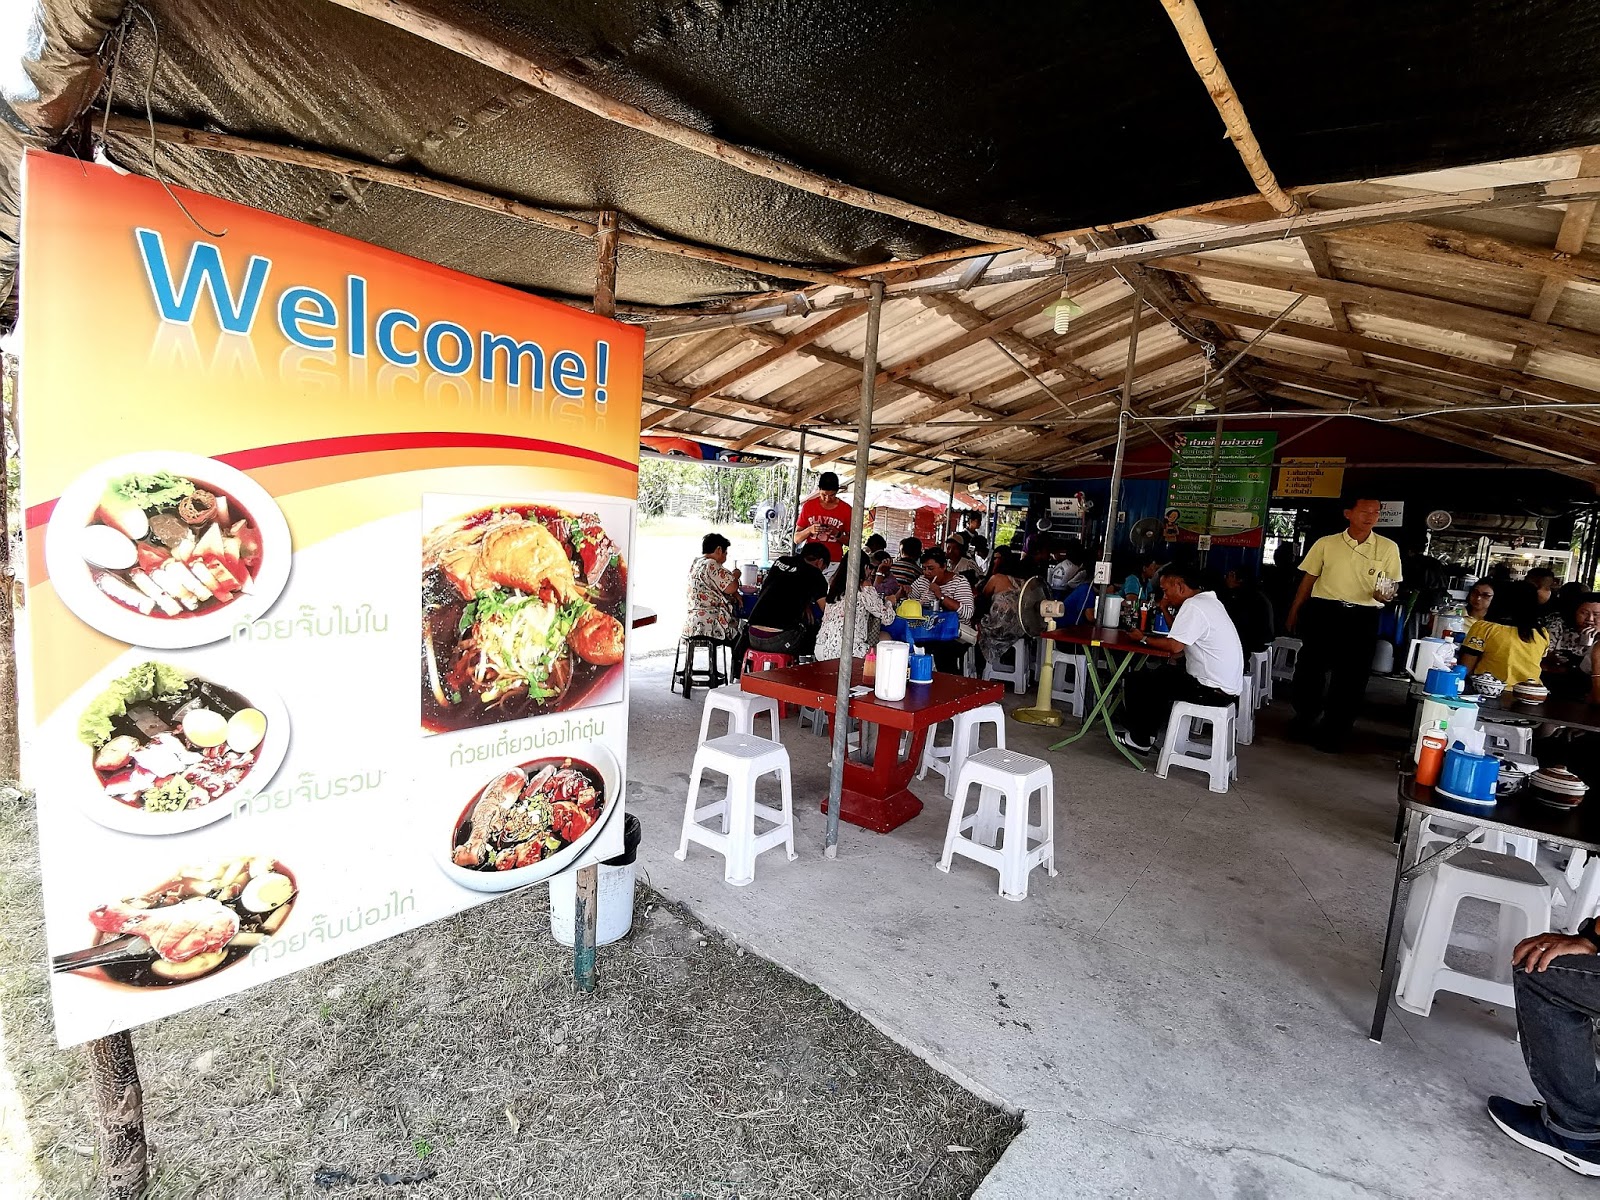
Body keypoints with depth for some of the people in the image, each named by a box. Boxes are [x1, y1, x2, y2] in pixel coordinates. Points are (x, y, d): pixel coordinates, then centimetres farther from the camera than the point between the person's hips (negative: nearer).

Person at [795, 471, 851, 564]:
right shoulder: (808, 506, 4)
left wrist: (838, 535, -11)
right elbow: (796, 539, 6)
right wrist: (809, 530, -12)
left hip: (834, 562, 0)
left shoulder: (846, 510, 2)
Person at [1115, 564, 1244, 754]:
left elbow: (1175, 646, -24)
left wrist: (1143, 638, -9)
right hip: (1227, 685, 10)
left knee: (1137, 680, -4)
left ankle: (1139, 740, 11)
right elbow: (1181, 637, 17)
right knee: (1159, 674, 25)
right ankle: (1148, 734, 28)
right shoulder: (1209, 601, 14)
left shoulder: (1192, 606, -18)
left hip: (1213, 690, -10)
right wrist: (1165, 609, 11)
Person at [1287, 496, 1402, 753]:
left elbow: (1392, 585, 9)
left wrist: (1386, 595, -15)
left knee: (1351, 677, 4)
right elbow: (1308, 580, 7)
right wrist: (1293, 614, 6)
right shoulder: (1325, 543, 2)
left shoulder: (1388, 548, 4)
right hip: (1323, 613, 0)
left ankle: (1333, 733, 16)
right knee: (1309, 668, 6)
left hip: (1362, 619, 1)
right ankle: (1304, 720, 27)